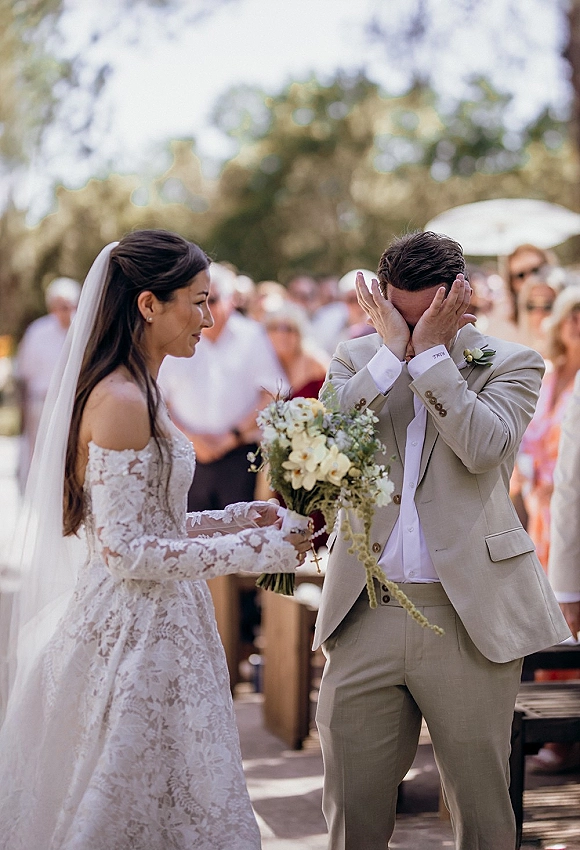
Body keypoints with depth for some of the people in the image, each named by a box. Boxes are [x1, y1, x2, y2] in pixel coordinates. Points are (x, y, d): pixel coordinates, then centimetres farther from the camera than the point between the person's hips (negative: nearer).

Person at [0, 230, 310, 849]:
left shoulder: (135, 393, 12)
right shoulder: (119, 402, -18)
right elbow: (126, 551, -21)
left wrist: (239, 518, 8)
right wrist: (255, 551, -18)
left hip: (155, 629, 10)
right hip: (135, 636, -10)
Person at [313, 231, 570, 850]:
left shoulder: (510, 363, 3)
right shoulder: (357, 359, 12)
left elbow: (483, 446, -15)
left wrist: (430, 352, -12)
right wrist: (392, 351, -9)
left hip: (468, 616, -2)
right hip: (365, 614, 2)